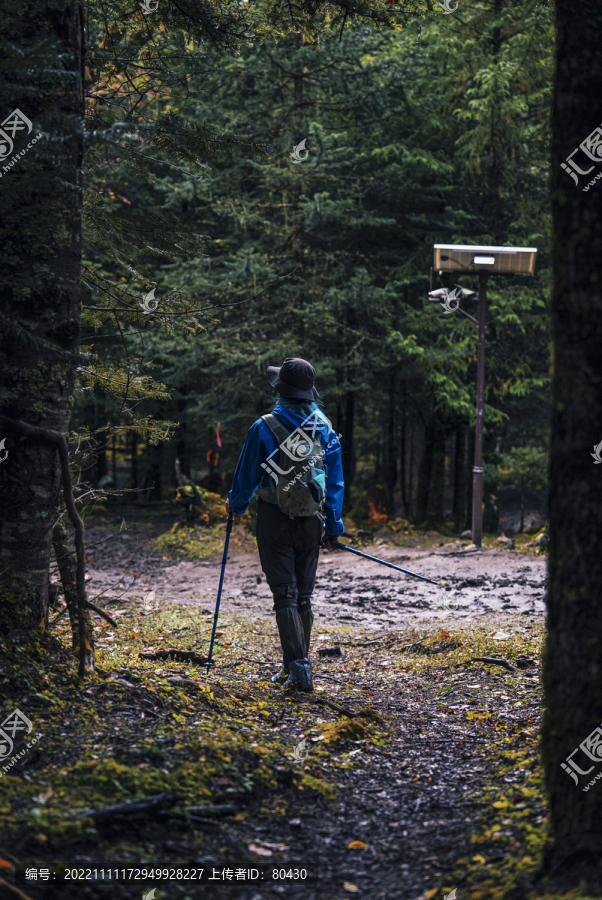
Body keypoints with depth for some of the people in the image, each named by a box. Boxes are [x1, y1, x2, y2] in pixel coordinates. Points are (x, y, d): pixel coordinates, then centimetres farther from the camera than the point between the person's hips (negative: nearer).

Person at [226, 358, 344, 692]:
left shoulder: (264, 428, -10)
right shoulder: (324, 428, 2)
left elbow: (247, 475, 0)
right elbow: (336, 480, 5)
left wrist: (235, 504, 20)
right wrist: (333, 526, 13)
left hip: (275, 520, -4)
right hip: (311, 521, 4)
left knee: (285, 595, -3)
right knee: (303, 596, 14)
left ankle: (299, 668, -14)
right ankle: (293, 668, 21)